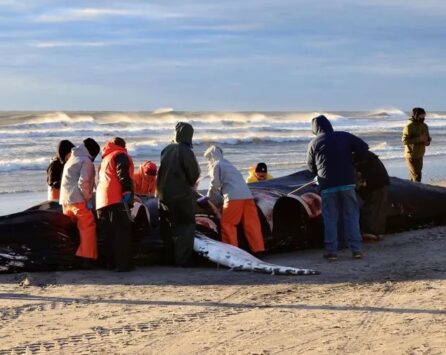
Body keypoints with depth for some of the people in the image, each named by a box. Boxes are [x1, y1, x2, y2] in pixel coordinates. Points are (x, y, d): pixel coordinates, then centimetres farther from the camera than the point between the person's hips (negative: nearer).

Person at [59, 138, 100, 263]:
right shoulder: (86, 161, -4)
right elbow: (83, 183, -15)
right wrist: (89, 199, -11)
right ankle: (87, 257, -14)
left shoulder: (70, 160, 24)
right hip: (79, 200, -9)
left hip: (65, 200, 9)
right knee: (88, 227, -7)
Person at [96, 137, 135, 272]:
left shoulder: (105, 159, 27)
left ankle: (111, 263, 13)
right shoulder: (120, 156, 1)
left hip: (102, 201, 8)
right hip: (117, 199, -8)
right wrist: (127, 191, -20)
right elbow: (123, 174, -14)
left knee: (108, 234, 11)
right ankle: (123, 264, -13)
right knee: (122, 233, -9)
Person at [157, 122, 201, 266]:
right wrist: (191, 184, 9)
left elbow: (162, 171, 11)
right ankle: (182, 259, -5)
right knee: (186, 227, 1)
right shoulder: (186, 152, -14)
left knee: (168, 227, 15)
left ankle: (170, 258, 20)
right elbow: (194, 175, -10)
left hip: (164, 194, 6)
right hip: (182, 195, -6)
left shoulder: (166, 150, 4)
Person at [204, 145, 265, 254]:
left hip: (233, 197, -7)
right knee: (252, 224, 6)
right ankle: (258, 248, 5)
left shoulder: (216, 165, 9)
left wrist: (209, 197, 13)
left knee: (227, 223, 2)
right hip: (247, 195, 7)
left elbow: (215, 183, 0)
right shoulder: (229, 165, 32)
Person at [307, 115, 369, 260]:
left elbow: (311, 167, 11)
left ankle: (331, 251, 4)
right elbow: (364, 147, 1)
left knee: (330, 219, 7)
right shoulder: (345, 136, 2)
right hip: (347, 183, 1)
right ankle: (356, 249, 4)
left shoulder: (314, 143, 2)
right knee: (351, 217, 7)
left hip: (327, 187, -1)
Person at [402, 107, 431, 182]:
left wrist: (427, 142, -6)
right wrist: (418, 139, -26)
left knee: (413, 177, 14)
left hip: (420, 156, 7)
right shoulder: (409, 126, -14)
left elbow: (428, 138, 18)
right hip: (411, 156, -7)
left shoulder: (424, 126, 8)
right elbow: (405, 141, -20)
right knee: (417, 177, -11)